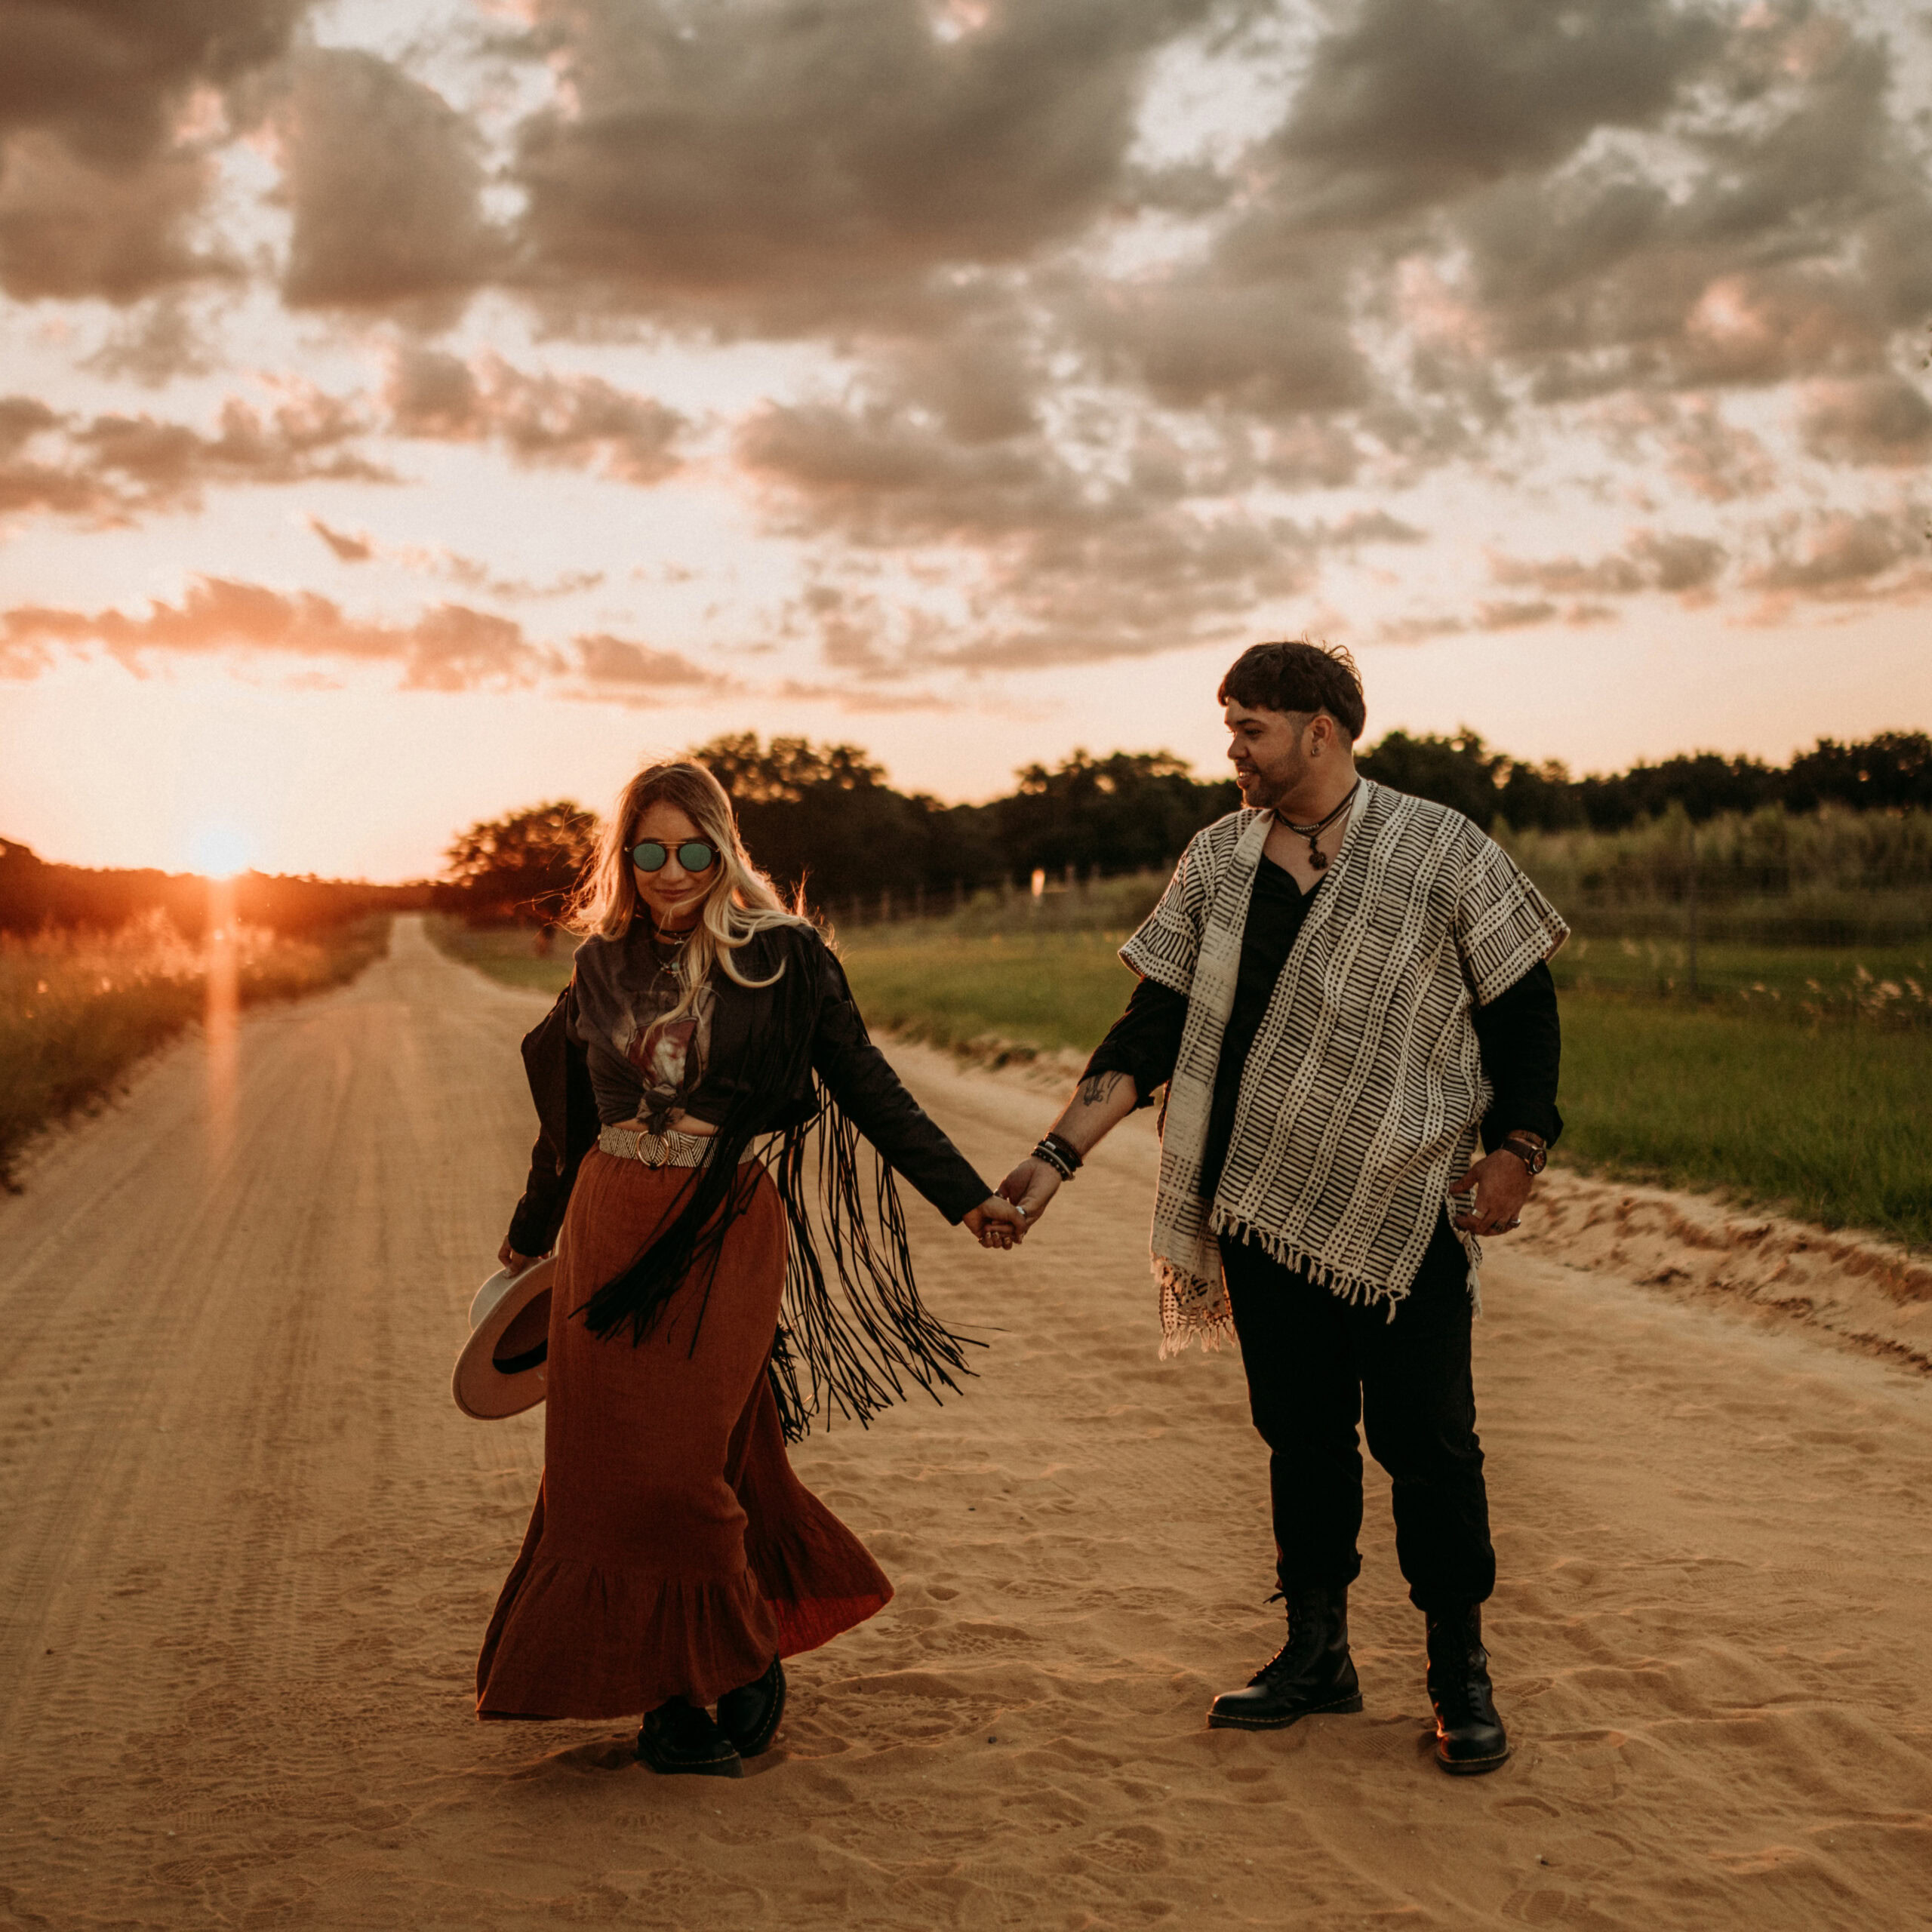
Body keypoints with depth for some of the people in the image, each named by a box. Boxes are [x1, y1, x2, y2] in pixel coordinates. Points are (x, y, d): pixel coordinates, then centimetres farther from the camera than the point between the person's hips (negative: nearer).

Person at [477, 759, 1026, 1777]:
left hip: (725, 1235, -4)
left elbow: (869, 1089, 0)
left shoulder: (782, 957, -2)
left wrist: (966, 1196, -6)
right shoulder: (604, 965, 9)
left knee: (678, 1467, -8)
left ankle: (742, 1665, 17)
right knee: (606, 1466, 1)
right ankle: (675, 1689, 16)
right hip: (610, 1231, 4)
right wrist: (527, 1239, 29)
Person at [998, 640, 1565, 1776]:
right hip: (1263, 1204, 4)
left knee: (1426, 1440, -1)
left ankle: (1462, 1673, 15)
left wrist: (1518, 1151, -8)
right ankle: (1318, 1653, 26)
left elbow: (1522, 1006, 2)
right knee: (1300, 1433, 12)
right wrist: (1061, 1153, -2)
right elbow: (1155, 1026, 6)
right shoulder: (1219, 861, 8)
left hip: (1406, 1211, -4)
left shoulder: (1442, 851, -3)